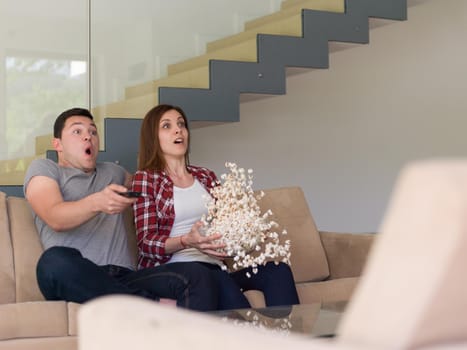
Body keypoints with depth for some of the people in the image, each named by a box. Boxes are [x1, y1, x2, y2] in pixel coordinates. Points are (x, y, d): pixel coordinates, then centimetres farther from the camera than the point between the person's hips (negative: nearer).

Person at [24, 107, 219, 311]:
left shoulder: (113, 172, 32)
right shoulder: (43, 168, 15)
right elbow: (55, 219, -6)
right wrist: (96, 203, -26)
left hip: (125, 279, 4)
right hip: (77, 281, -4)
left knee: (198, 277, -24)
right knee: (56, 260, -41)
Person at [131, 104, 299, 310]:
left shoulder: (206, 177, 23)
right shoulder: (145, 178, 8)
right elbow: (146, 242, -2)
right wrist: (187, 241, -21)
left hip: (214, 264, 5)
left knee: (278, 270, -25)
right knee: (222, 283, -38)